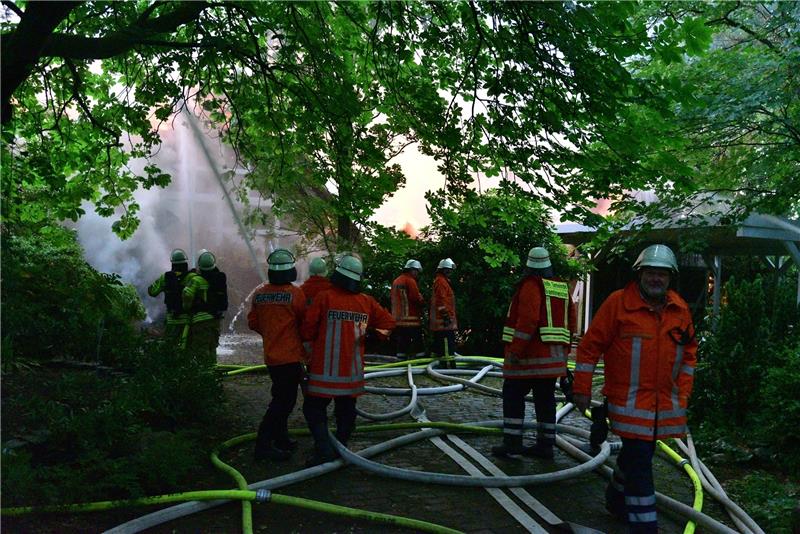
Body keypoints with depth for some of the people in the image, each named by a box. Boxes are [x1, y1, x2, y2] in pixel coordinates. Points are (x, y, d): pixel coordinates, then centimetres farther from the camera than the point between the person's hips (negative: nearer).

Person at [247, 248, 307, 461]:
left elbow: (252, 322, 9)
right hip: (290, 356, -7)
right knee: (283, 400, -1)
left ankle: (281, 439, 29)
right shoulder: (295, 293, -15)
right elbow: (306, 322, -8)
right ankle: (263, 444, -3)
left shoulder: (259, 293, 2)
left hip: (271, 355, 7)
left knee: (282, 398, 20)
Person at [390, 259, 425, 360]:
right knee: (417, 341, -5)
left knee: (402, 344, 9)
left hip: (398, 319, 8)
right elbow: (417, 298, -17)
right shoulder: (410, 281, -9)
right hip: (411, 319, -8)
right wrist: (423, 302, 2)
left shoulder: (395, 281, 17)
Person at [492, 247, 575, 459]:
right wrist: (563, 352, 22)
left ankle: (512, 441, -2)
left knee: (513, 394, 0)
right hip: (554, 355, 7)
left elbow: (528, 319, -22)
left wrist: (515, 350, -20)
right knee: (545, 398, 10)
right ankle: (545, 444, 14)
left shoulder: (531, 285, -10)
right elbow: (570, 323, 16)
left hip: (531, 353, -7)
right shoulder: (562, 287, 14)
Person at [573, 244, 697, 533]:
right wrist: (582, 389, -6)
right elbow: (590, 346, -7)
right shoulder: (618, 302, -11)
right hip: (629, 400, -5)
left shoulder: (680, 309, 5)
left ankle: (617, 499, 42)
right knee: (639, 461, -7)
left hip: (666, 402, 6)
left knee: (637, 453, 19)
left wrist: (682, 394, 11)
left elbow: (689, 353, 16)